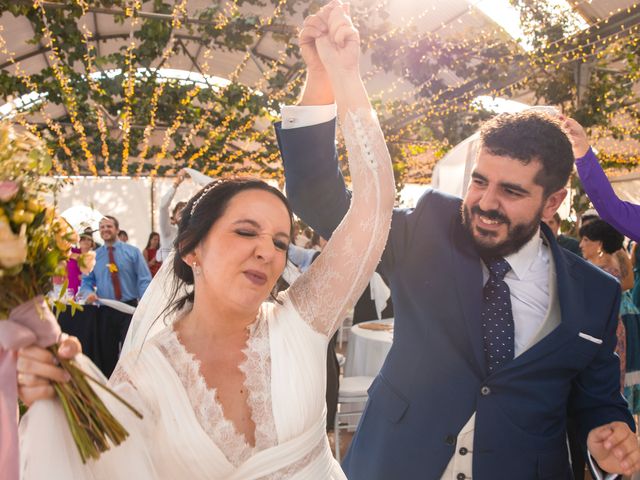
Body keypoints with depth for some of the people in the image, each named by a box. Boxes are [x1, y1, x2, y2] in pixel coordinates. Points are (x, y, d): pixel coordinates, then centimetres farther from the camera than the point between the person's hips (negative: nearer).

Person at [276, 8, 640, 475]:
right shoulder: (428, 233, -11)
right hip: (390, 465, 0)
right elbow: (324, 201, -17)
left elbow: (596, 401, 6)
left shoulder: (594, 295, -7)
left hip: (524, 468, 1)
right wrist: (323, 77, -29)